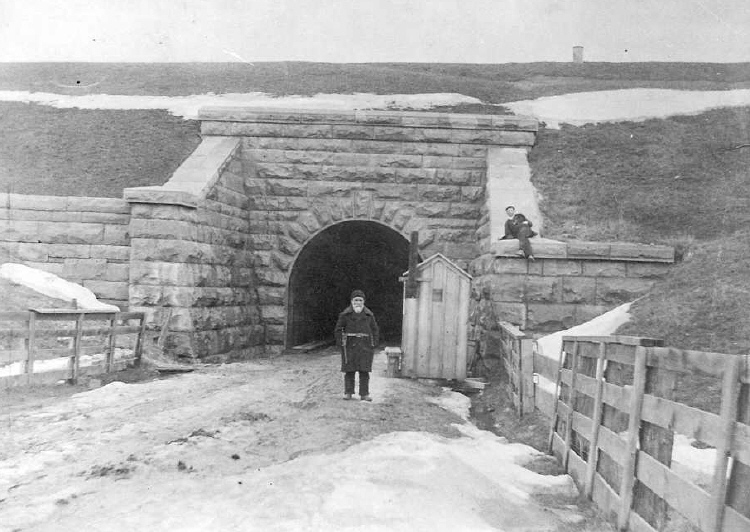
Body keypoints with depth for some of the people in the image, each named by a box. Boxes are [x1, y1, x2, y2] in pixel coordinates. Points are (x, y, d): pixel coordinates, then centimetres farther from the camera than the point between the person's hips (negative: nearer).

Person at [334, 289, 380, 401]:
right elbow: (338, 329, 5)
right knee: (349, 370, 1)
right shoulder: (345, 314, 2)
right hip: (350, 345, -1)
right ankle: (348, 392, 11)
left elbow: (375, 330, 12)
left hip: (365, 345, 1)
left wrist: (374, 344, 3)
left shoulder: (369, 315, 7)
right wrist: (341, 343, -4)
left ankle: (364, 394, 5)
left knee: (364, 370, 0)